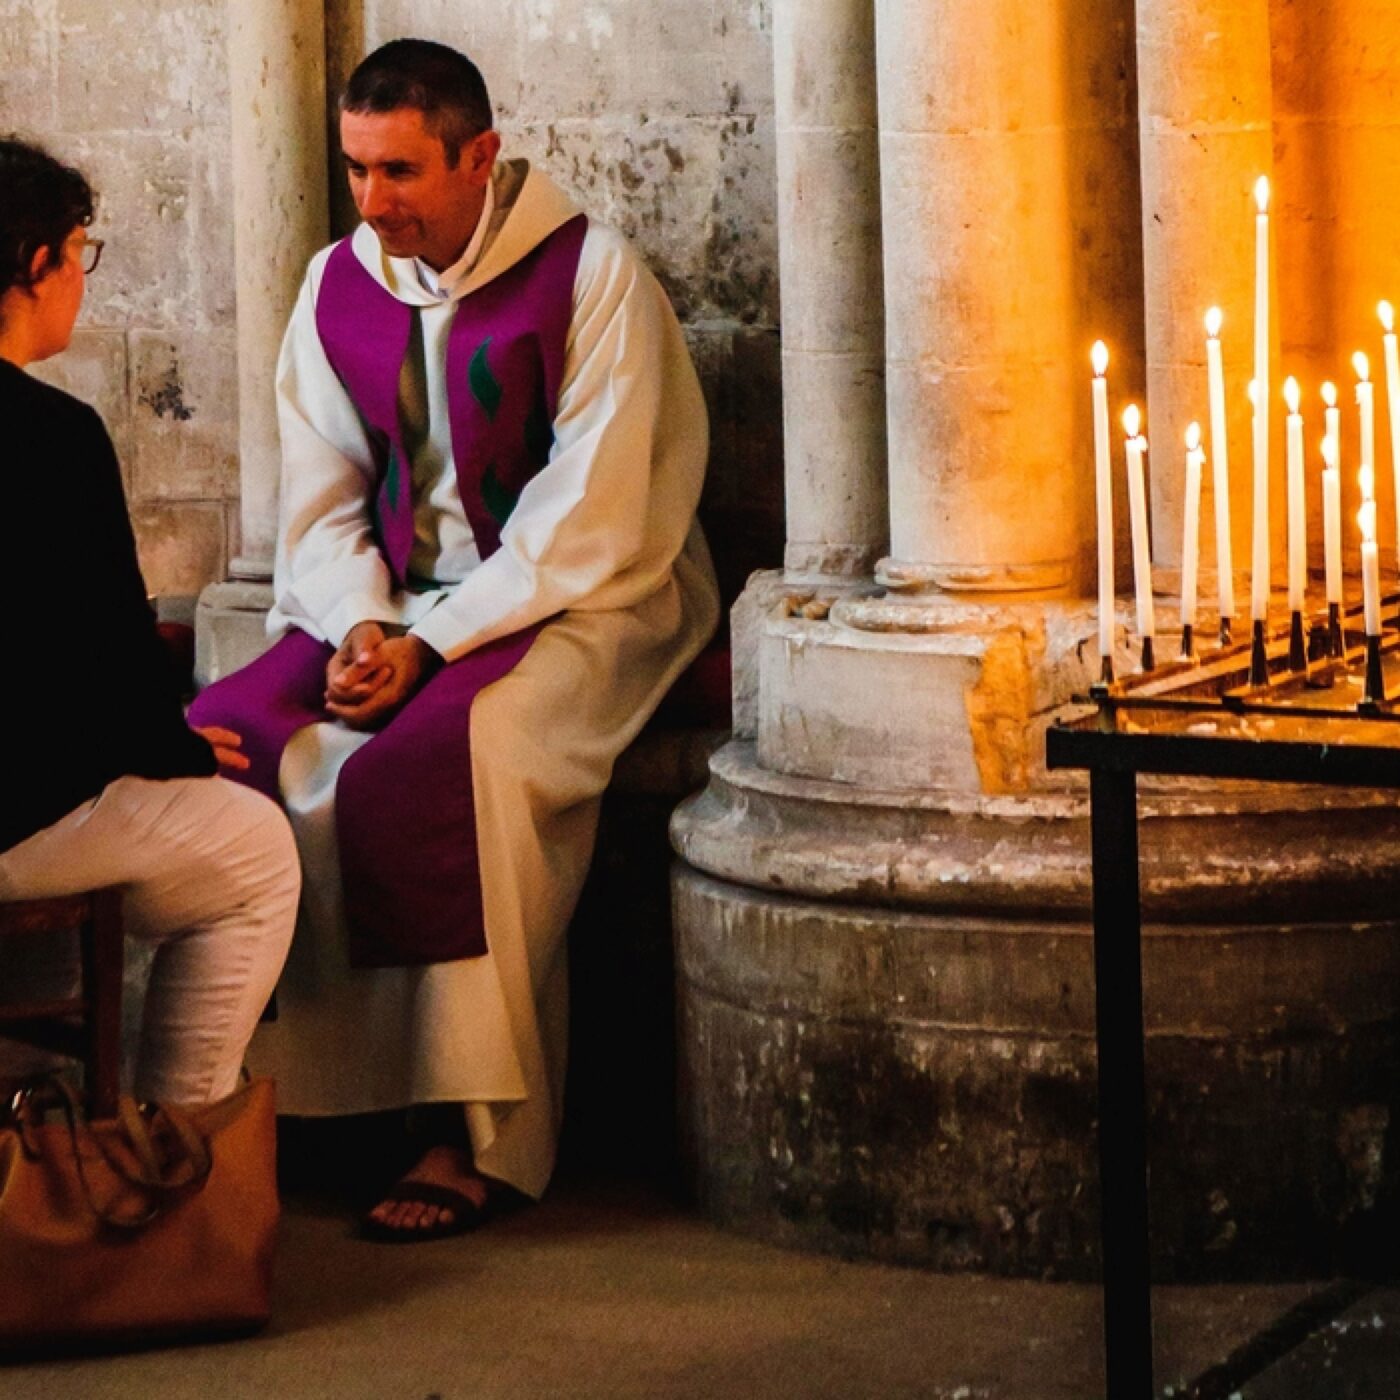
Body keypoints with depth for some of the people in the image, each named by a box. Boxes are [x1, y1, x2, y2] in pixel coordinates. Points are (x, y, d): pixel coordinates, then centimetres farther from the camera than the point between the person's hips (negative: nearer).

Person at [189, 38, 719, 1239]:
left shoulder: (592, 277, -11)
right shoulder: (339, 286, 7)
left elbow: (588, 523, -16)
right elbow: (321, 496, 9)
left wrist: (429, 643, -21)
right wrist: (359, 627, -11)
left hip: (581, 603, -6)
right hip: (394, 601, 6)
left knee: (432, 763, -33)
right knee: (229, 736, -18)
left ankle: (477, 1138, -27)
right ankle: (255, 1084, -12)